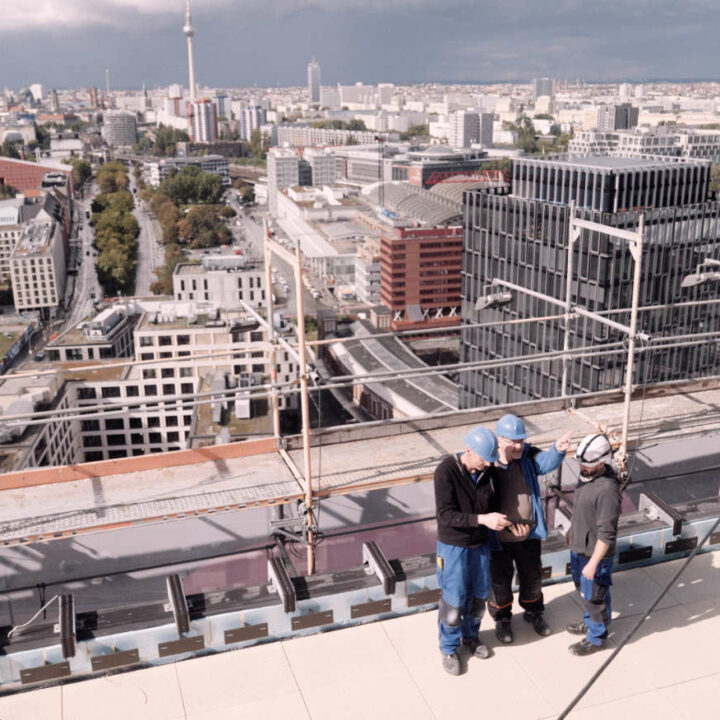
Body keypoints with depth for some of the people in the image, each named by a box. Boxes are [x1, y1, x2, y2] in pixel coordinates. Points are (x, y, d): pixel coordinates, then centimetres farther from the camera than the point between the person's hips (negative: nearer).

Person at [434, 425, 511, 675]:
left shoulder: (488, 471, -8)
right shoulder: (446, 471, -24)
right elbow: (445, 515, -27)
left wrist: (499, 520, -10)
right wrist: (482, 519, -34)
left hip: (480, 544, 5)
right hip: (453, 545, -5)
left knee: (479, 595, 18)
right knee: (453, 601, 4)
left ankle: (471, 636, 43)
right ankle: (449, 648, 27)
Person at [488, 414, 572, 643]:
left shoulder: (528, 457, -11)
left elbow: (547, 462, -32)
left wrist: (558, 450, -54)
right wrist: (508, 525, -23)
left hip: (529, 534, 3)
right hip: (499, 538, -3)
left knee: (532, 576, 24)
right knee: (500, 580, 18)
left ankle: (533, 612, 51)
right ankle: (502, 619, 44)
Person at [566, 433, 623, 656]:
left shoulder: (607, 490, -32)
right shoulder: (587, 475, -5)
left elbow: (606, 534, -27)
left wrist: (593, 563, -23)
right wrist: (574, 534, 21)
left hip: (595, 553, -9)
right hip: (579, 547, 9)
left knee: (594, 596, 11)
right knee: (583, 588, 27)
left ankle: (596, 637, 32)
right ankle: (590, 622, 50)